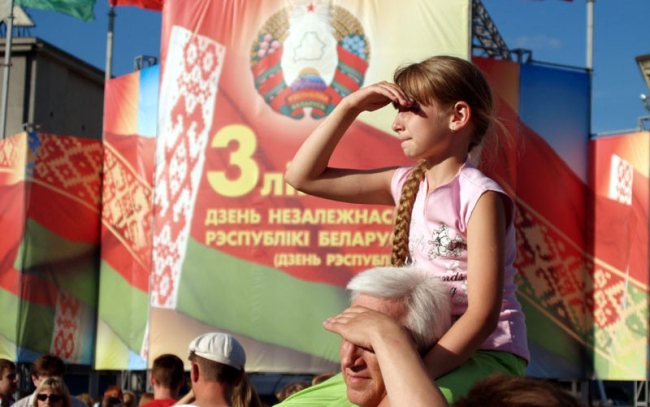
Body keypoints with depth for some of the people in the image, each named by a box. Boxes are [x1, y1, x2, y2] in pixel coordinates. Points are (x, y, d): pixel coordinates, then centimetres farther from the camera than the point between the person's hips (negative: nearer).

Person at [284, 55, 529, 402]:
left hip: (485, 352, -7)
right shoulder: (406, 185, 6)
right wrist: (350, 106, 2)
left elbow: (483, 314, -20)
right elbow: (303, 176, 11)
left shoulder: (479, 197, -15)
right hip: (425, 352, 7)